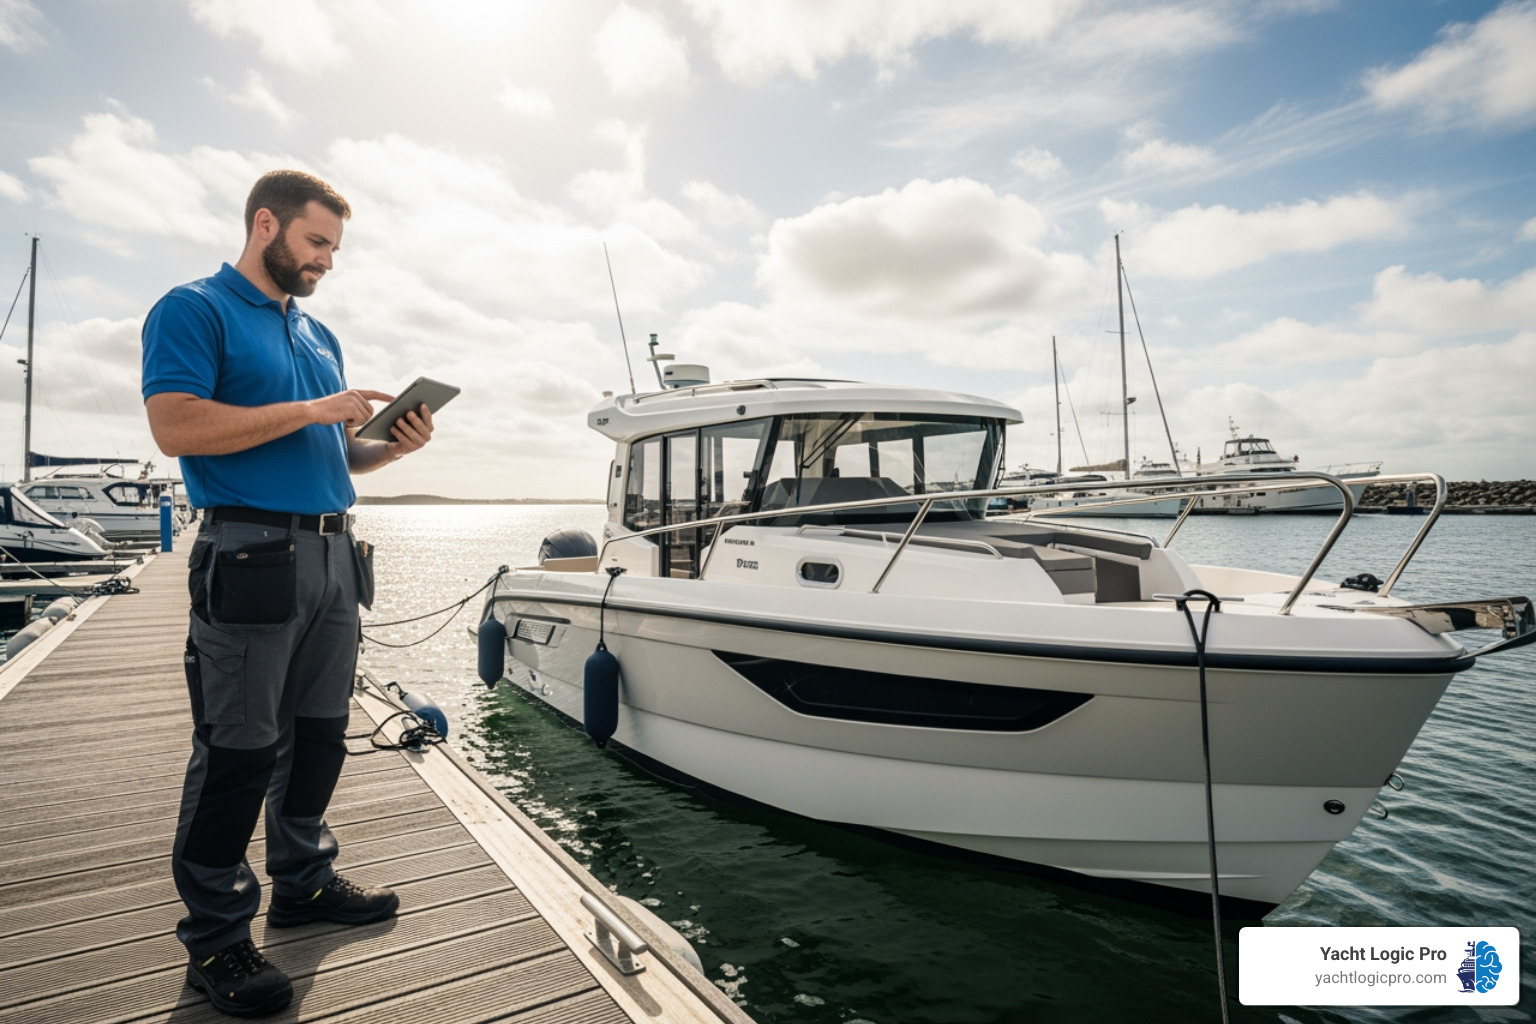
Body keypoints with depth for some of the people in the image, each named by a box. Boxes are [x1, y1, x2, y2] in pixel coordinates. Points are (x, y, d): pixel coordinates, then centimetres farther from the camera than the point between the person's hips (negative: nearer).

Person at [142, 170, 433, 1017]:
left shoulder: (319, 335, 20)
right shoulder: (195, 310, -3)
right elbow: (175, 426, -17)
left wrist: (390, 445, 3)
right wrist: (313, 409, -16)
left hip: (332, 552, 8)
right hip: (252, 555, -7)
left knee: (319, 734, 15)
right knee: (238, 753, 1)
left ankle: (302, 882, 31)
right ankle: (214, 937, 16)